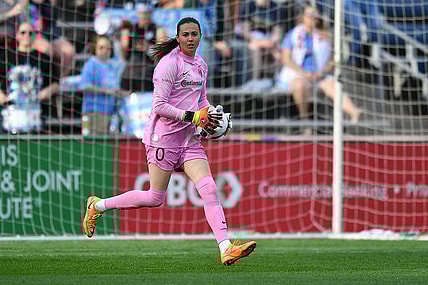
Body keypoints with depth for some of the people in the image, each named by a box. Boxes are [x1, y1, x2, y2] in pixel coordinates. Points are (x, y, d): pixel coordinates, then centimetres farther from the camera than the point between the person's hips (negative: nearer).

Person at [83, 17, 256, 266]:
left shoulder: (201, 65, 12)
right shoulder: (169, 63, -12)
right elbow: (159, 106, -17)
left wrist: (208, 116, 5)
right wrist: (193, 117, -20)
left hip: (190, 139, 7)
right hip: (164, 137, -7)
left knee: (209, 190, -11)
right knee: (155, 198, 2)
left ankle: (226, 249, -19)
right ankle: (98, 205, 21)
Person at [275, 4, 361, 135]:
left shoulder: (323, 37, 13)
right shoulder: (293, 35, 5)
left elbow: (331, 62, 11)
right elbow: (286, 59, -4)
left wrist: (321, 73, -10)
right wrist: (303, 73, -16)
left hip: (319, 75, 2)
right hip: (296, 75, -2)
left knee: (334, 87, -28)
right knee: (300, 85, -39)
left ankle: (354, 113, -52)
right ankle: (304, 119, -23)